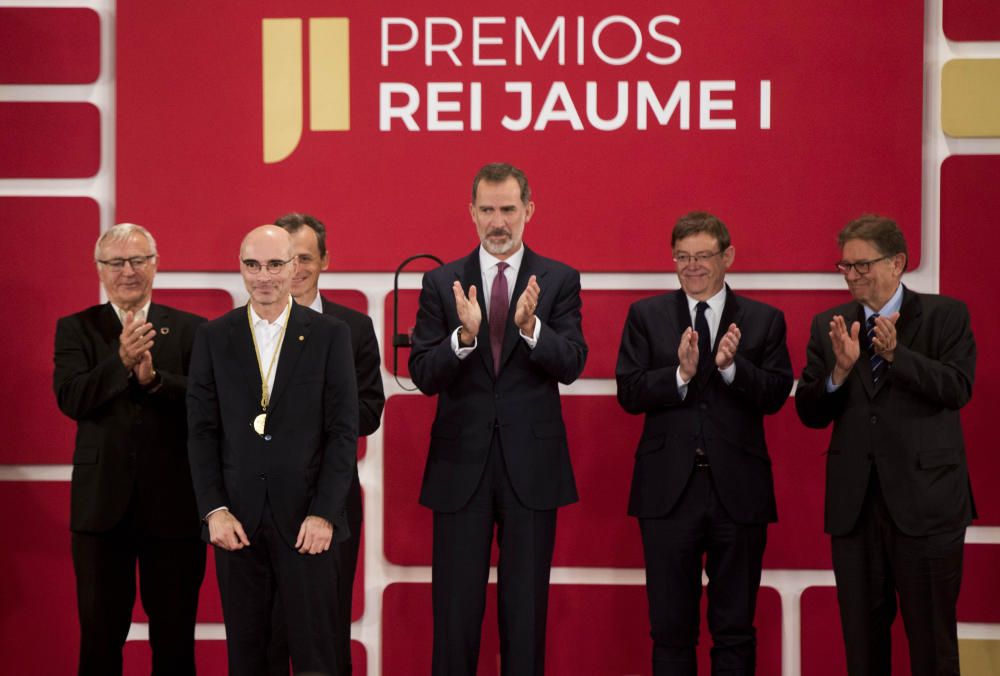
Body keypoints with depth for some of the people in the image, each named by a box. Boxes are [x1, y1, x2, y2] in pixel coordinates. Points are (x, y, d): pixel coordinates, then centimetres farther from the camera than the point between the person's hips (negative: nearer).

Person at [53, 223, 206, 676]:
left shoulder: (190, 330, 3)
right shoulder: (76, 329, 5)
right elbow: (70, 399, -10)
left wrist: (153, 378, -25)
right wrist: (121, 361, -25)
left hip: (173, 503, 0)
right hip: (102, 503, 1)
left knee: (175, 640, 7)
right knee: (100, 635, 9)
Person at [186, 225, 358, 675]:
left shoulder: (330, 335, 2)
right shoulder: (213, 337, 7)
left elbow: (343, 431, -1)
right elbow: (202, 431, 5)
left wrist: (324, 514, -9)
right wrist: (214, 510, -5)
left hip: (306, 519, -1)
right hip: (236, 519, 2)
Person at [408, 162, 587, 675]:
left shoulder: (559, 281, 3)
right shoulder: (441, 283, 4)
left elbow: (571, 364, -8)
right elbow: (423, 375, -4)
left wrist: (531, 326, -26)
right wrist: (463, 335, -22)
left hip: (531, 464, 0)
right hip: (461, 464, 0)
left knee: (527, 609, 7)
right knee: (455, 611, 5)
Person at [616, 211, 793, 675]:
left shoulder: (764, 319, 4)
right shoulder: (646, 315, 5)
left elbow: (776, 394, -6)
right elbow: (628, 393, -4)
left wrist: (732, 366, -22)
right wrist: (681, 373, -20)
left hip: (738, 491, 0)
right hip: (668, 491, 0)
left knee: (735, 629, 8)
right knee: (670, 628, 8)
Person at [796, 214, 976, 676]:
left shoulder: (945, 315, -2)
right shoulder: (829, 326, 7)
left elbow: (958, 389, -15)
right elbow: (809, 413, 2)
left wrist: (895, 354, -26)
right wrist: (841, 369, -17)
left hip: (925, 499, -3)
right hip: (854, 503, 4)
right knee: (862, 638, 13)